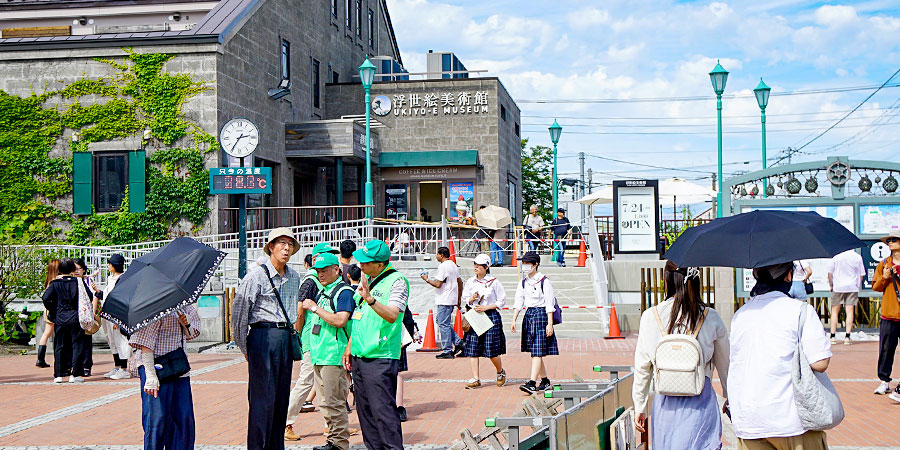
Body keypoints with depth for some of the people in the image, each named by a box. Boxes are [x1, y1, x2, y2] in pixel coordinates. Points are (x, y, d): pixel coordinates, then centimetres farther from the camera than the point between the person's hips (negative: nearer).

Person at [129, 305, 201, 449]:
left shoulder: (186, 305, 12)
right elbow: (145, 340, -18)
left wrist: (186, 323, -4)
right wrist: (151, 375, -23)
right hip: (155, 367, -7)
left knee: (184, 418, 6)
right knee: (157, 419, -6)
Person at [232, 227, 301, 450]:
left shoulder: (294, 277, 13)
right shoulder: (256, 276, -7)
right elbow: (239, 313, -6)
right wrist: (245, 348, -3)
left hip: (286, 337, 7)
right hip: (263, 337, -6)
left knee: (281, 397, 9)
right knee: (262, 398, -7)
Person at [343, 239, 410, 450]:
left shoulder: (397, 281, -11)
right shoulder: (366, 280, 15)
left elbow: (392, 315, -24)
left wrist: (370, 299, -37)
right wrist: (349, 346, 21)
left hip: (380, 359, -9)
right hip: (359, 356, 9)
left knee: (383, 410, -11)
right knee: (365, 409, 13)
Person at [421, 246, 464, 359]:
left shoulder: (443, 266, -15)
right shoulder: (453, 265, 15)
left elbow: (438, 284, -19)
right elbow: (460, 283, 19)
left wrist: (427, 279, -3)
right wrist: (458, 299, 24)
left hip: (445, 301, -10)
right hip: (452, 299, 10)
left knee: (443, 324, -5)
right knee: (440, 320, 18)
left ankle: (447, 351, -3)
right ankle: (458, 342, 13)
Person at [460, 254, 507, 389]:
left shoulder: (493, 282, -3)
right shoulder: (470, 282, 8)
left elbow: (502, 301, -1)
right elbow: (465, 298, 16)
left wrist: (486, 307, -11)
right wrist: (472, 299, -7)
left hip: (491, 316, -4)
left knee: (492, 350, -4)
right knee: (472, 349, -3)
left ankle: (501, 373, 24)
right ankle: (475, 379, 3)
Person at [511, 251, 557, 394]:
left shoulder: (544, 282, -7)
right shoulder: (523, 283, 11)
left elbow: (549, 304, -9)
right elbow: (518, 303, 10)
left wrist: (550, 324, -13)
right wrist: (514, 320, 0)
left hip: (541, 315, -7)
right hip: (528, 315, 7)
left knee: (537, 351, -12)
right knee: (534, 351, 11)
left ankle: (532, 383, -18)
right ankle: (545, 381, 23)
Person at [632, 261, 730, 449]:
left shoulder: (650, 317, -2)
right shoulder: (711, 318, -4)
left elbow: (642, 369, 5)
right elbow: (724, 366, 8)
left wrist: (640, 408, 16)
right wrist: (731, 400, 24)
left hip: (665, 405, 2)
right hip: (701, 404, -2)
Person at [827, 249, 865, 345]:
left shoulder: (836, 257, -2)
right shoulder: (858, 257, 0)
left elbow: (830, 273, 1)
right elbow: (861, 274, 6)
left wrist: (831, 285, 14)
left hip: (838, 288, 0)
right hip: (852, 288, 1)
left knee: (835, 311, 6)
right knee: (850, 311, 1)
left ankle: (832, 336, 2)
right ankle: (847, 336, -5)